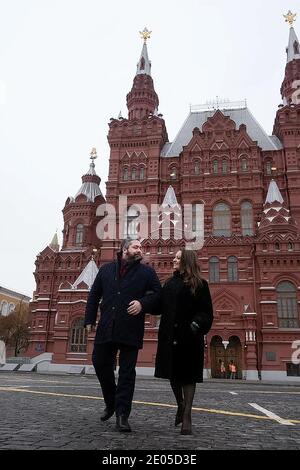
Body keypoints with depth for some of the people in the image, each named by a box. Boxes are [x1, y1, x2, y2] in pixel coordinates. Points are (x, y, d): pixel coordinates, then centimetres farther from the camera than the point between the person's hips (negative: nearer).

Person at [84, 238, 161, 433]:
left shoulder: (147, 272, 7)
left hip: (131, 330, -3)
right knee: (100, 364, 10)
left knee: (127, 371, 0)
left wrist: (143, 303, -15)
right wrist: (90, 319, 7)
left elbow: (157, 293, 3)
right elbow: (94, 295, 13)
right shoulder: (106, 269, 13)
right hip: (106, 329, 3)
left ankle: (122, 415, 7)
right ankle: (111, 403, 33)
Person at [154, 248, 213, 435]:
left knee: (188, 374, 2)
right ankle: (181, 406, 34)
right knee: (172, 373, 11)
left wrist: (196, 325, -21)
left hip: (189, 337, -5)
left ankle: (187, 416, 12)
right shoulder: (170, 283, 12)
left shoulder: (199, 284, -2)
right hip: (170, 335, 5)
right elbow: (161, 307, 13)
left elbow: (206, 312, -7)